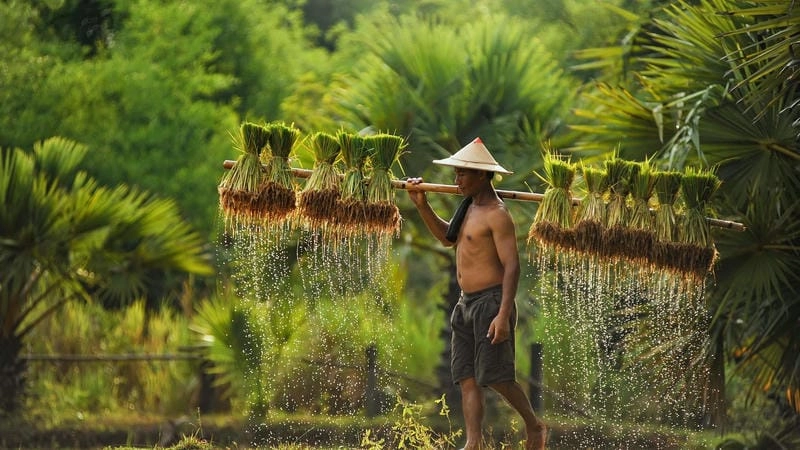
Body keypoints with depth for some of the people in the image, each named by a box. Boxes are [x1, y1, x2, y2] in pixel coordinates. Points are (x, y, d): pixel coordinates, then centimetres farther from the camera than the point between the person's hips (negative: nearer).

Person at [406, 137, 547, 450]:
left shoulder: (496, 214, -14)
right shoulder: (470, 206, 13)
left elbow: (511, 266, -18)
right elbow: (447, 238, 27)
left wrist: (504, 315, -25)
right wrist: (421, 205, 14)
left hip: (490, 302, -9)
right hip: (466, 304, 9)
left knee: (495, 376, -8)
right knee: (467, 377, 2)